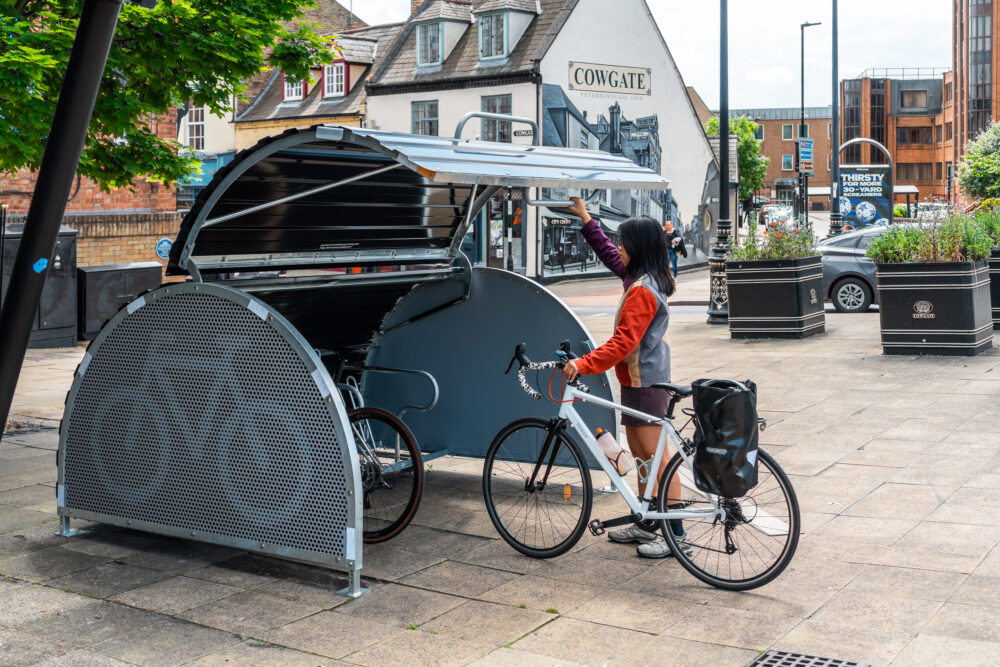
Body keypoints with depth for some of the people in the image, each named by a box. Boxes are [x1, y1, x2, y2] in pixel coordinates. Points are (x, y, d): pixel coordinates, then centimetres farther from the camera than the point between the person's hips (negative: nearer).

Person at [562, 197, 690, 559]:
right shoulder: (640, 277, 8)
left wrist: (584, 364, -30)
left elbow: (622, 343, -27)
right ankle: (647, 525, 25)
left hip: (644, 382, -10)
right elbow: (607, 253, 25)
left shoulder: (642, 290, -21)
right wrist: (586, 219, 27)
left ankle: (676, 533, 1)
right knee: (640, 455, 16)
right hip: (639, 380, 10)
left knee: (656, 456, -5)